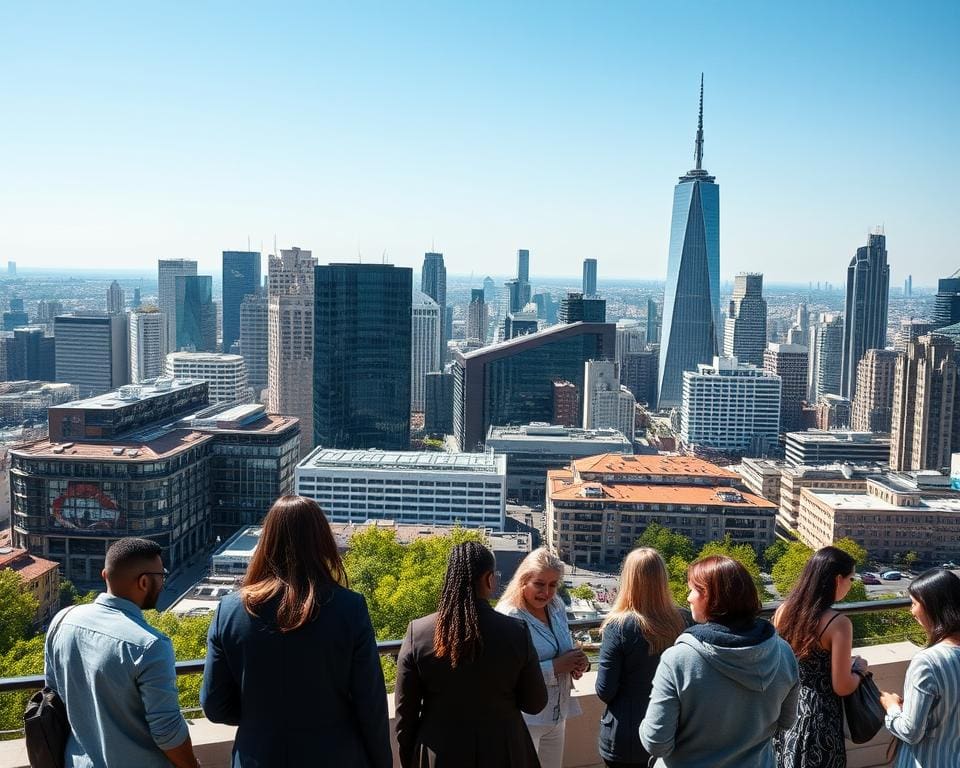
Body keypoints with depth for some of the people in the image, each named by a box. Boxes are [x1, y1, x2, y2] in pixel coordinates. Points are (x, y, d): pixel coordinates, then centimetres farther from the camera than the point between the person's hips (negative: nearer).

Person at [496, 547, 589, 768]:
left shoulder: (557, 607, 3)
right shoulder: (510, 616, -20)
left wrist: (579, 662, -6)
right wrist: (555, 667, -24)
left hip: (558, 715, 7)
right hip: (525, 719, -7)